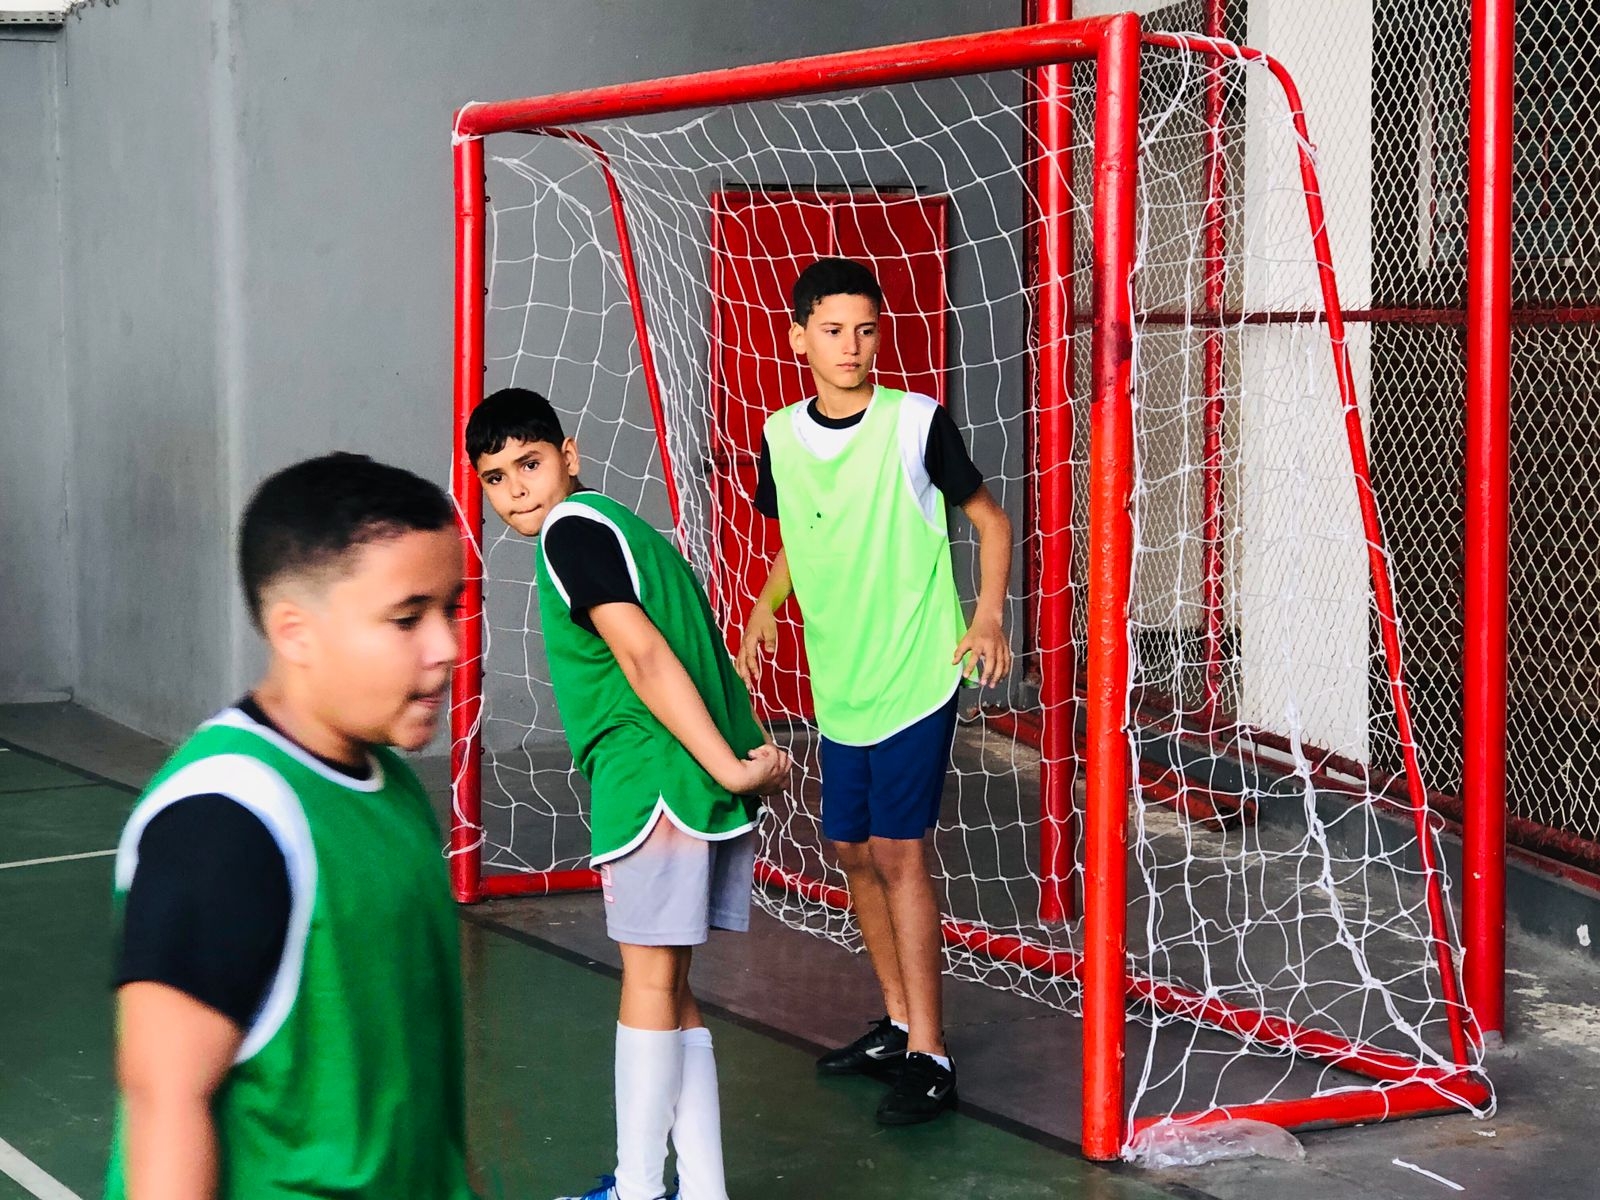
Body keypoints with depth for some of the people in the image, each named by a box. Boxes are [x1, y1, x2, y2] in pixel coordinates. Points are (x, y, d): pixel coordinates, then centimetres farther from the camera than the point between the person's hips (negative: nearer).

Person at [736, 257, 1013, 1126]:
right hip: (838, 684, 6)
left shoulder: (917, 423, -11)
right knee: (853, 851, 13)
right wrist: (765, 610, 5)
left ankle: (928, 1058, -4)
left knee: (896, 853, -10)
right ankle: (899, 1021, 29)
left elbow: (990, 519, -1)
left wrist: (988, 616, -13)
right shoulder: (781, 436, 3)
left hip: (917, 675, -6)